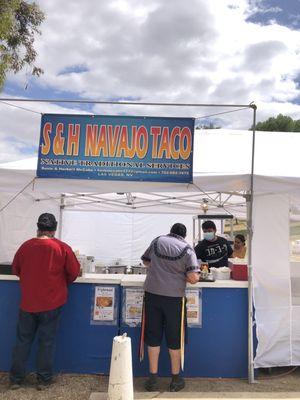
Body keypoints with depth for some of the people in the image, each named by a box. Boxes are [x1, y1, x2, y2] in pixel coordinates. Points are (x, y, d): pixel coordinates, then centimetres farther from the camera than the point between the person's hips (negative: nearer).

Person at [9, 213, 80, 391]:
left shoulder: (26, 246, -4)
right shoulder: (62, 247, -11)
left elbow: (16, 269, 10)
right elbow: (74, 272, -7)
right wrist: (63, 283, 12)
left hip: (27, 302, 2)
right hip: (52, 303, -2)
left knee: (23, 340, 17)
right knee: (47, 341, 11)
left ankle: (16, 378, 26)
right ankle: (44, 379, 21)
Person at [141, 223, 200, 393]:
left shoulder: (157, 241, 6)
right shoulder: (187, 249, -4)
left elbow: (146, 261, 21)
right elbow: (194, 278, -12)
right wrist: (182, 275, 7)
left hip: (152, 294, 2)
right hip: (174, 296, -2)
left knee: (153, 337, 13)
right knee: (174, 339, 13)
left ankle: (153, 379, 21)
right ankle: (176, 379, 28)